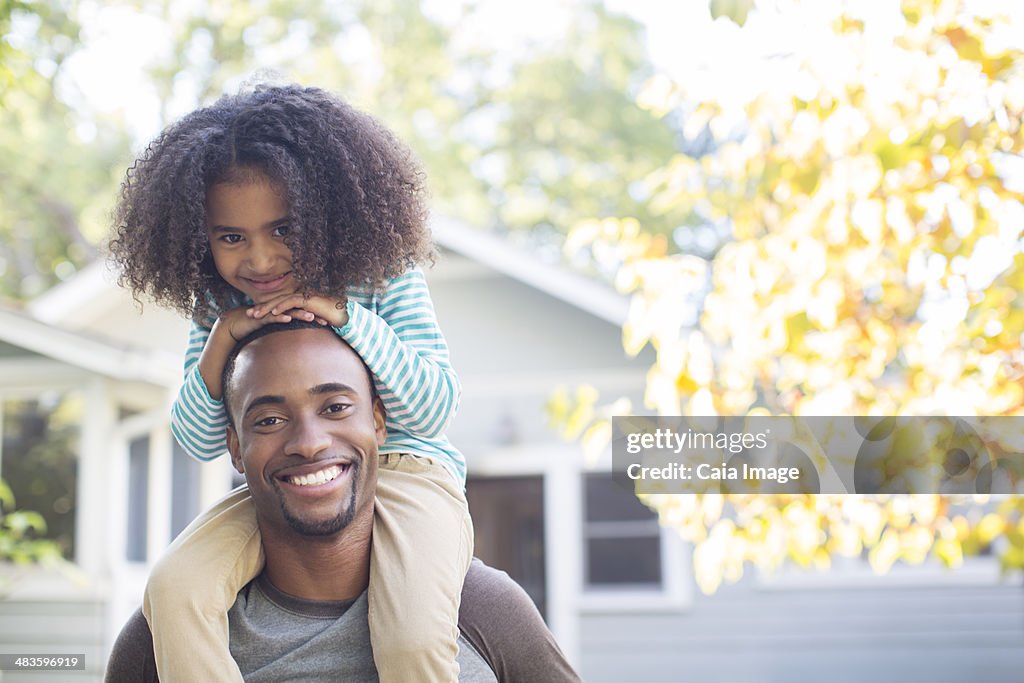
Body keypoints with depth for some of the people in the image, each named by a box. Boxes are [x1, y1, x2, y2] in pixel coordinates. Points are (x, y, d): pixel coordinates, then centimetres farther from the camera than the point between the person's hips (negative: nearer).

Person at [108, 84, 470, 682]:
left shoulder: (382, 275, -7)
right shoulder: (217, 306, 3)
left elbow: (434, 409, -10)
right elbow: (199, 443, 3)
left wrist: (348, 317, -22)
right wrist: (223, 337, -14)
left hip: (403, 470, -3)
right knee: (173, 591, -24)